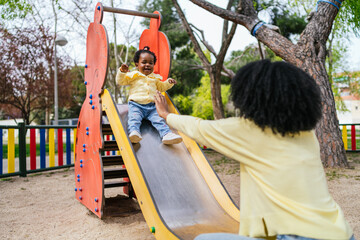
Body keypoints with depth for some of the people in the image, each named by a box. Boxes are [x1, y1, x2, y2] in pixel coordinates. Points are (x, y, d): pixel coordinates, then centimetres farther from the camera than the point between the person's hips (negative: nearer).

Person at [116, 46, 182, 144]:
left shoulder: (155, 77, 26)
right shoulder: (133, 75, 13)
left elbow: (161, 87, 40)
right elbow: (120, 81, 9)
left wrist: (168, 83, 21)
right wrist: (122, 72, -10)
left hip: (152, 106, 3)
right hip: (136, 105, -2)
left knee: (159, 119, -20)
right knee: (134, 118, -31)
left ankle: (167, 134, -34)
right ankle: (134, 132, -50)